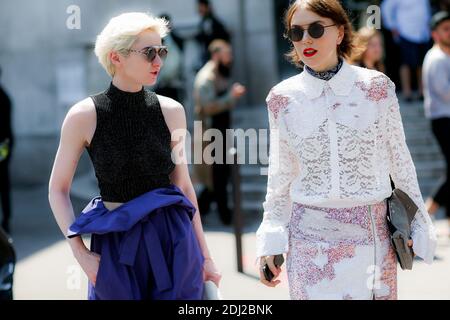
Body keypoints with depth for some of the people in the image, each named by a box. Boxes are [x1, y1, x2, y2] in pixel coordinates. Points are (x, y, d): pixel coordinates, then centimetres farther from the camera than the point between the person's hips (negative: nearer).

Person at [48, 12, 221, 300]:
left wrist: (205, 255, 9)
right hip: (115, 245, -1)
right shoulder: (84, 116, -7)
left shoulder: (171, 111, -1)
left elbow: (183, 185, 8)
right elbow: (58, 189, 0)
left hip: (173, 242, 2)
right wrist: (81, 253, -9)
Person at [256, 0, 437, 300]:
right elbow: (280, 176, 8)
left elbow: (400, 160, 5)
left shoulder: (376, 87, -3)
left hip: (372, 232, 0)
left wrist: (419, 225, 8)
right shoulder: (283, 97, 0)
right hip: (310, 237, 1)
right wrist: (271, 241, 7)